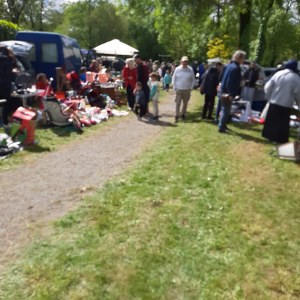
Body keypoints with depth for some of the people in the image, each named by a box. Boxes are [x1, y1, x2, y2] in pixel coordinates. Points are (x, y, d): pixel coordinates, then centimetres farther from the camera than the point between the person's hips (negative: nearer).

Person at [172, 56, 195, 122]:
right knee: (178, 104, -4)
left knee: (185, 103, 12)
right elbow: (174, 79, 3)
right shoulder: (177, 69, -4)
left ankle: (183, 114, 30)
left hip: (187, 90, 1)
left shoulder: (190, 70, -3)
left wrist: (191, 88, -2)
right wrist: (175, 88, -2)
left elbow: (193, 80, 4)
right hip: (179, 90, -1)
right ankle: (176, 116, 1)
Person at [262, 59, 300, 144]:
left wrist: (269, 98, 13)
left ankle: (269, 136, 24)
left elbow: (268, 87, 0)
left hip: (274, 103, 3)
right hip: (286, 105, -3)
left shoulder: (278, 73, -1)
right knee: (283, 124, 6)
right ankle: (280, 139, 9)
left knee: (271, 121, 14)